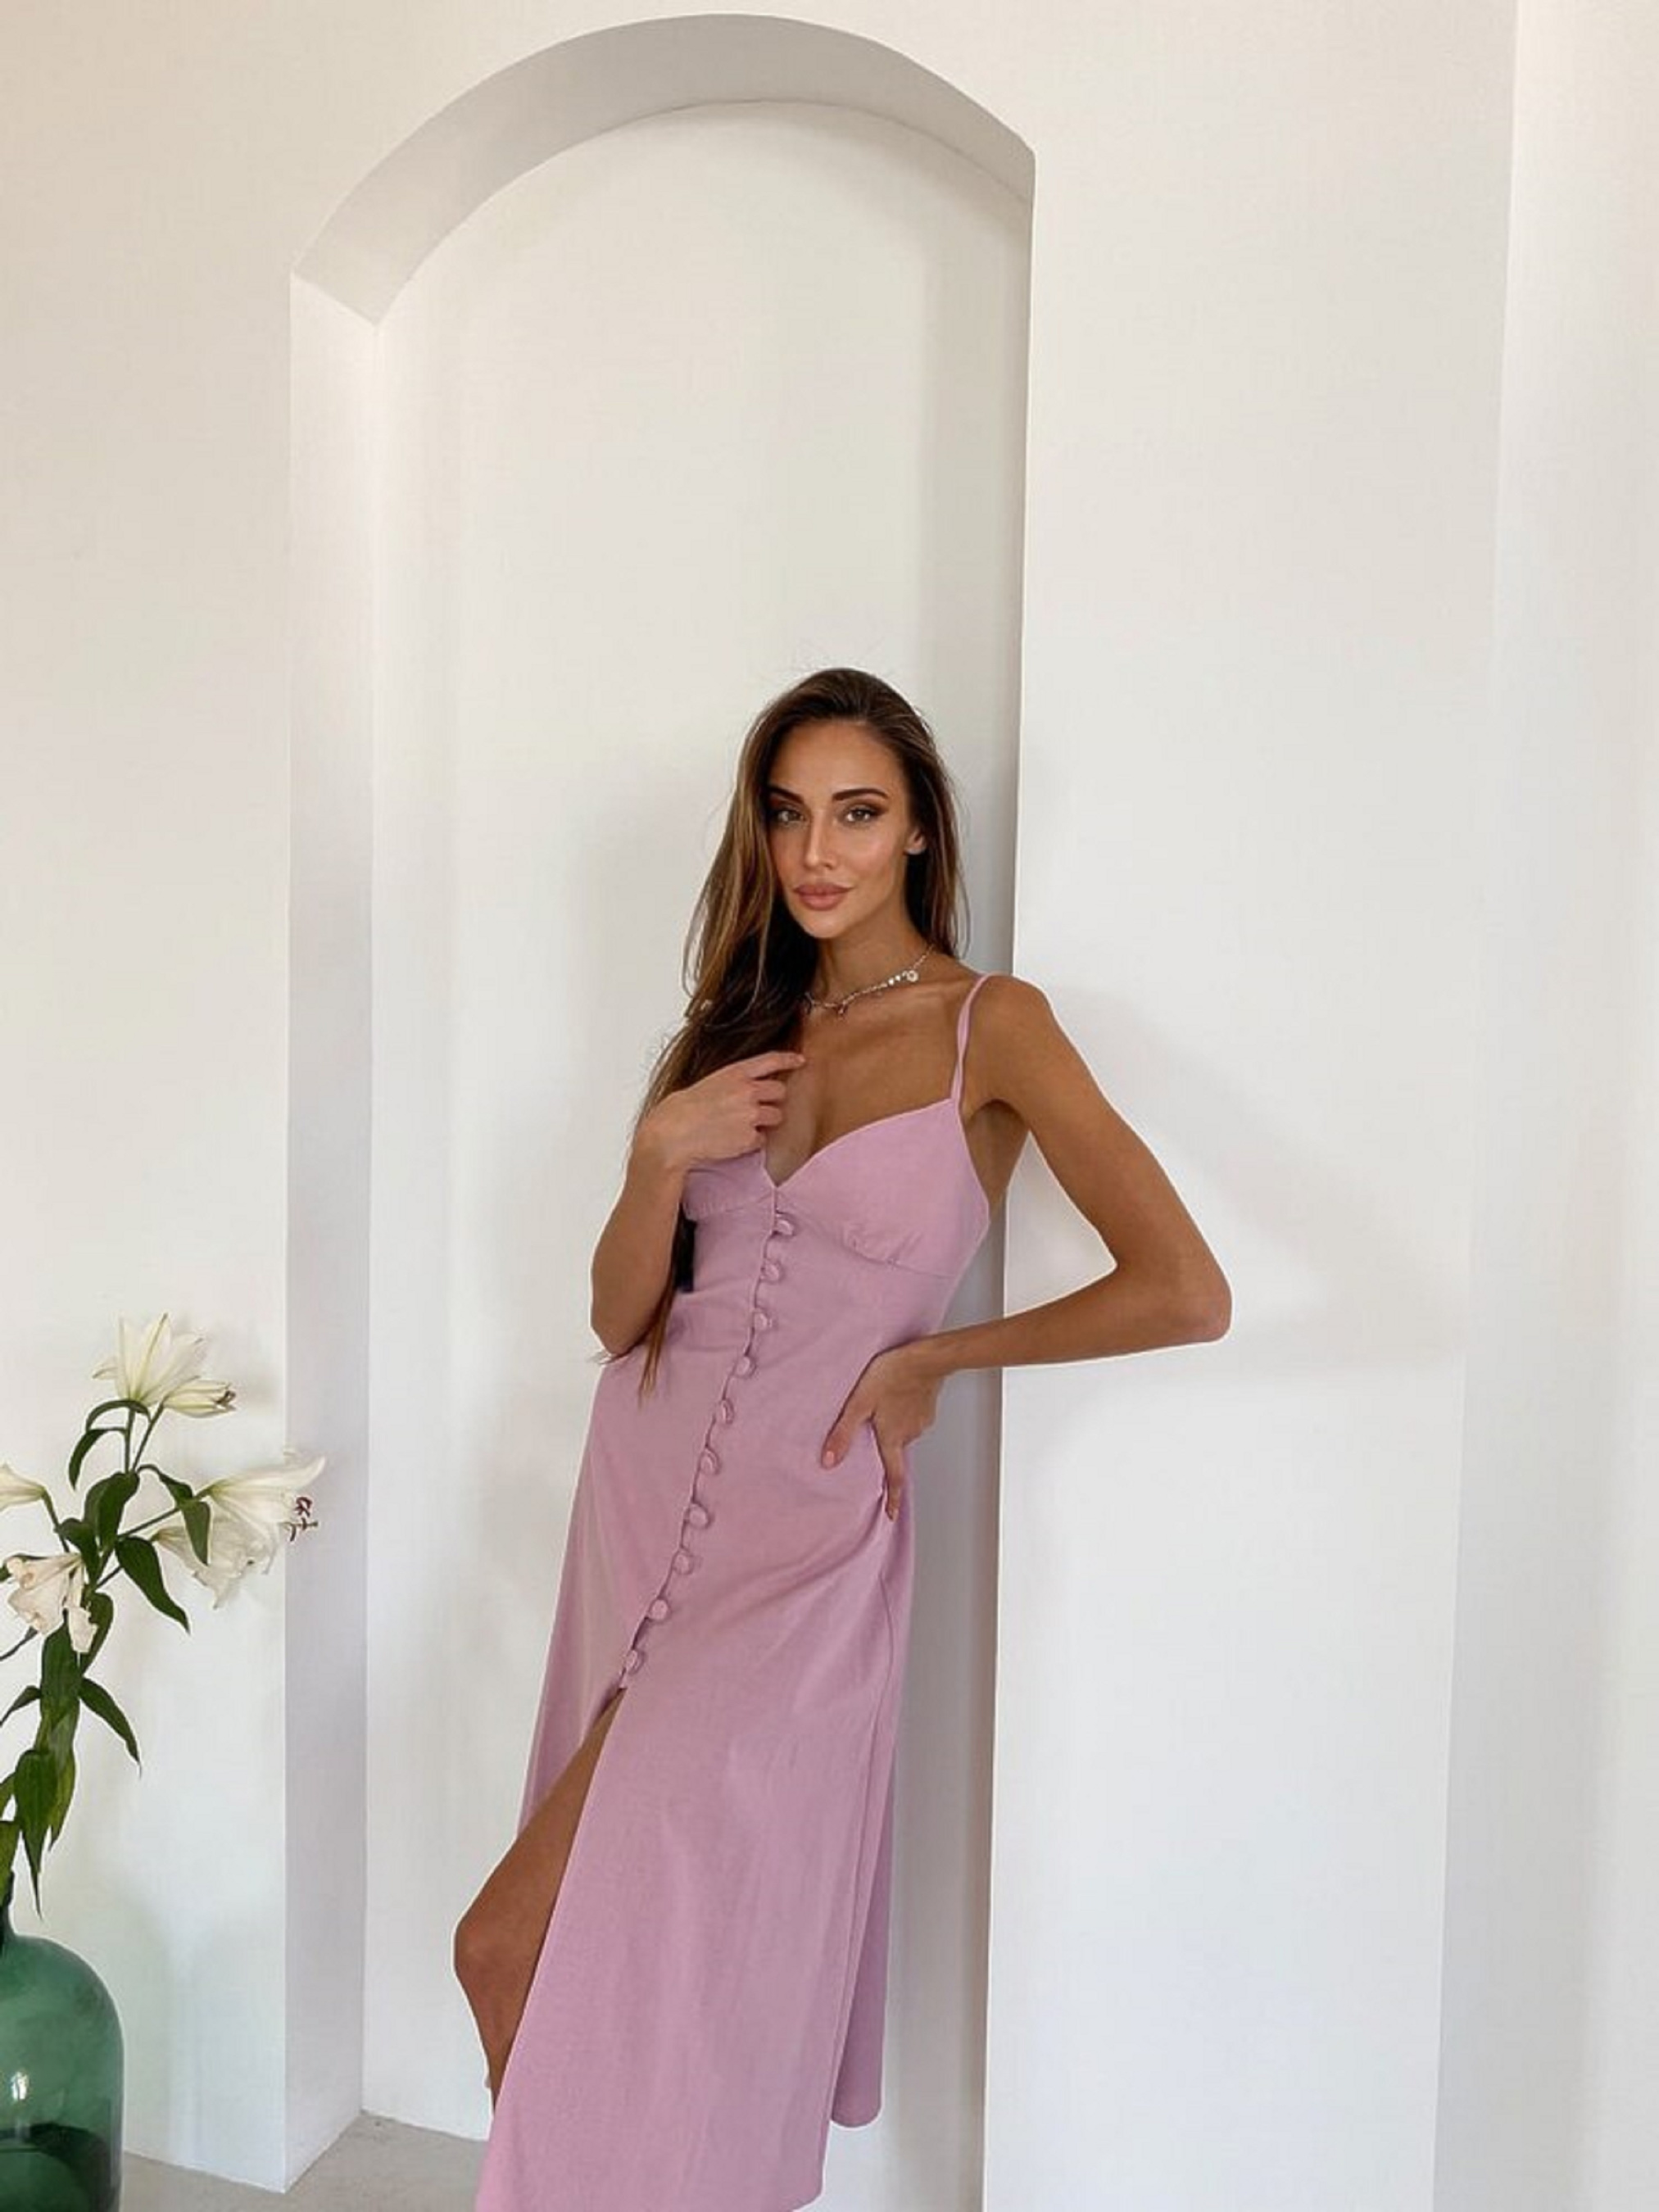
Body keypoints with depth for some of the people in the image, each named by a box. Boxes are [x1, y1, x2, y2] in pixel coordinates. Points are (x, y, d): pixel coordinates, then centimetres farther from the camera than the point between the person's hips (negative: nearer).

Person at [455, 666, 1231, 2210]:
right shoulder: (735, 1029, 9)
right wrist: (659, 1149, -12)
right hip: (644, 1497, 6)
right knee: (620, 1954, 14)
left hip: (804, 1536, -5)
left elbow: (1184, 1293, -17)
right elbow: (620, 1315, 6)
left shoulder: (992, 1028, -7)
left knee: (511, 1946, -6)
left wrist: (928, 1356, -8)